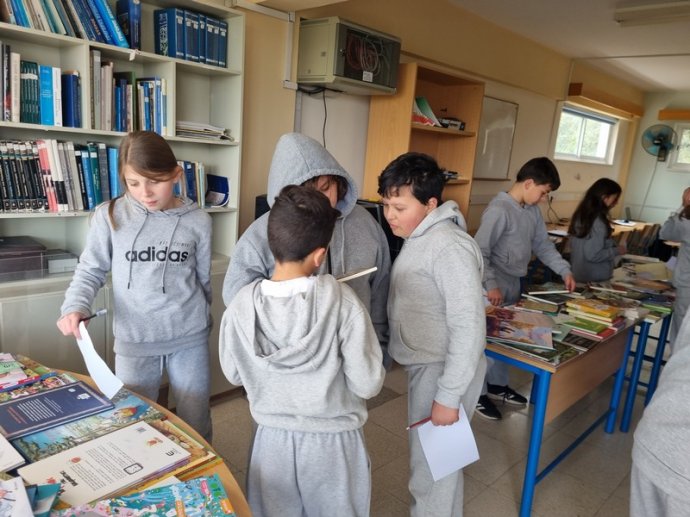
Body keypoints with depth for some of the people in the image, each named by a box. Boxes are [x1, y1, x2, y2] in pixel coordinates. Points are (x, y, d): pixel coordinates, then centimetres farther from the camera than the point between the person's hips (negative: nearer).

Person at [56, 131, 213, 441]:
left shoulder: (197, 221, -4)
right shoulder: (109, 216, -6)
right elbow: (90, 271, 1)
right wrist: (75, 306, -17)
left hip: (190, 337, 1)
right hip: (134, 339, 0)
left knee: (196, 423, 15)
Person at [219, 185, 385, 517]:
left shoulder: (241, 306, -15)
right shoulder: (342, 302, -24)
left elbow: (234, 374, 0)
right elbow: (368, 384, -18)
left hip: (273, 438, 2)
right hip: (334, 440, -1)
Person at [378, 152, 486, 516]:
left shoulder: (449, 248, -24)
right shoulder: (418, 238, 6)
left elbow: (469, 327, -25)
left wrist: (448, 396, -22)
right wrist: (392, 354, 19)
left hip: (443, 371, -9)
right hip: (423, 365, 9)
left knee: (432, 466, 8)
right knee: (426, 457, 24)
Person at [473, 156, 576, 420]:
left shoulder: (533, 211, 7)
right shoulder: (499, 210, -21)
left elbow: (543, 245, 16)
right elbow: (479, 252, -24)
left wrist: (565, 270, 7)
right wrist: (491, 285, -28)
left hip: (514, 284, 9)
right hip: (495, 287, -9)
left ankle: (498, 385, 34)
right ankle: (478, 393, 15)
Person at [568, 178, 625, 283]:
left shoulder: (581, 215, 3)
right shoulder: (598, 221, -22)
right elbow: (593, 255, -24)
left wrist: (612, 244, 14)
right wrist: (617, 251, -10)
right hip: (595, 279, -8)